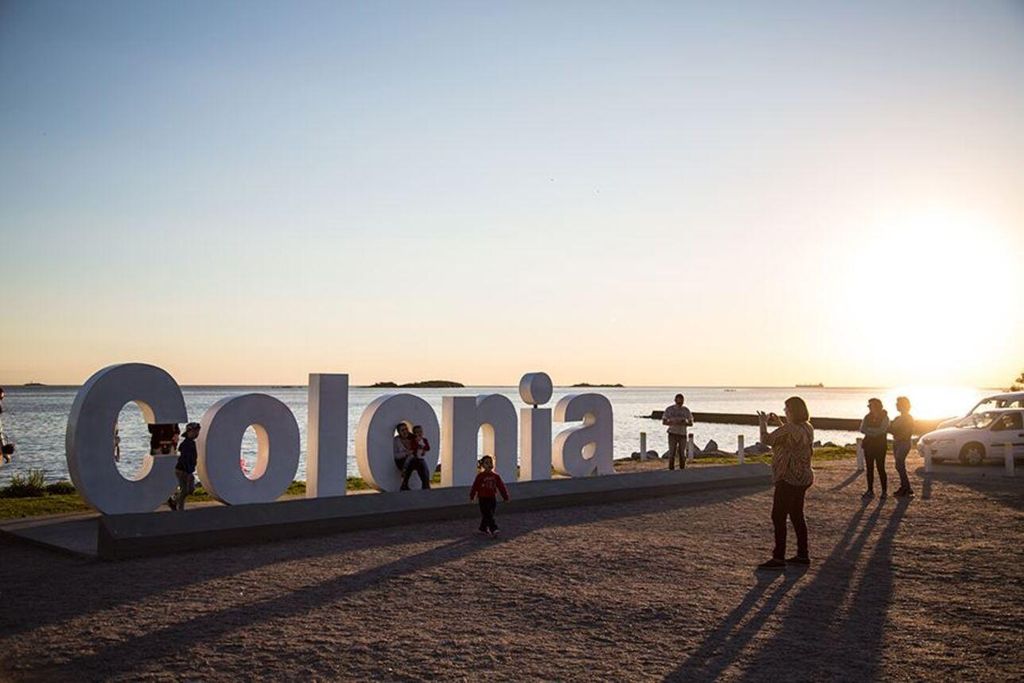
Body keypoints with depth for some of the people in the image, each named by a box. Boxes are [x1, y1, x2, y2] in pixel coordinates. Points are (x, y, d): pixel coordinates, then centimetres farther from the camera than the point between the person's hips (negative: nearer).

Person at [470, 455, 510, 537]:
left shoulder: (496, 476, 5)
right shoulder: (480, 476, -5)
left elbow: (501, 487, 8)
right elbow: (475, 487, -1)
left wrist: (505, 497, 8)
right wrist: (471, 497, 1)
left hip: (492, 498, 4)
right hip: (483, 498, -4)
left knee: (487, 515, 10)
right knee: (488, 515, -10)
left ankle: (483, 528, 26)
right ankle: (494, 529, -14)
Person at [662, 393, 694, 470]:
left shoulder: (686, 410, 5)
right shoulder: (669, 409, 0)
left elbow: (691, 423, 8)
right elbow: (664, 422, 1)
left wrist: (684, 423, -15)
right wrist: (673, 423, -17)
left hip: (682, 435, 2)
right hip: (672, 434, -2)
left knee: (682, 454, 1)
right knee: (672, 453, -5)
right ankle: (671, 469, 1)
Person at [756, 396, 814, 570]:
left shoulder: (789, 429, -22)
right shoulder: (808, 428, 7)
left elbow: (766, 439, -19)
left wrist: (763, 422, -2)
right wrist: (779, 422, 21)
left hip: (789, 479, -9)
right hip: (803, 477, 9)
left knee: (778, 516, -3)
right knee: (797, 515, 17)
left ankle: (778, 558, -1)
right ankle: (803, 555, 23)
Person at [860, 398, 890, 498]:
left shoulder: (884, 417, -4)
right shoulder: (867, 417, 9)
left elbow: (881, 430, -15)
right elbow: (862, 429, -1)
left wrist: (868, 430, -7)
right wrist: (874, 432, -12)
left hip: (880, 446, -5)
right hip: (869, 445, 5)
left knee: (881, 468, -5)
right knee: (869, 468, 5)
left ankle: (884, 491, 4)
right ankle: (870, 490, 11)